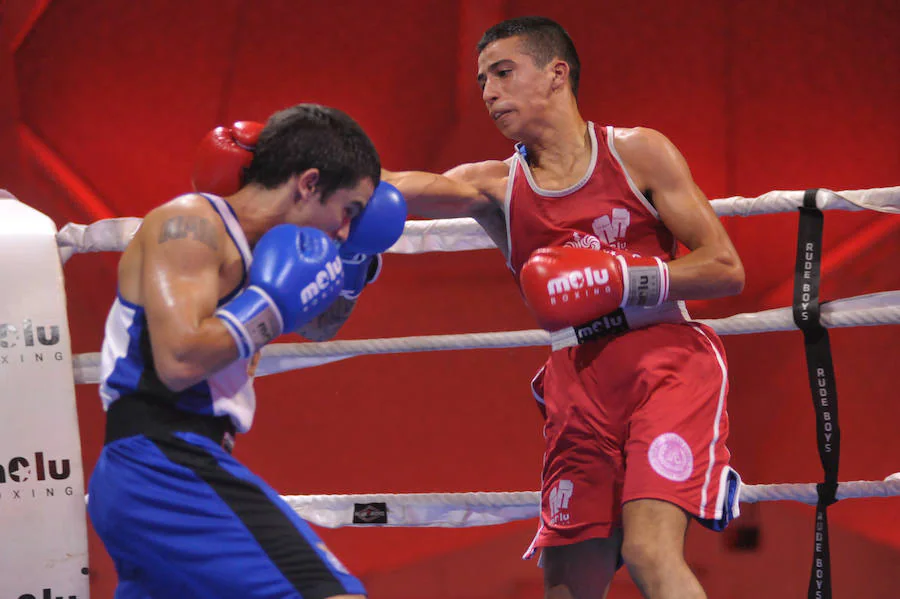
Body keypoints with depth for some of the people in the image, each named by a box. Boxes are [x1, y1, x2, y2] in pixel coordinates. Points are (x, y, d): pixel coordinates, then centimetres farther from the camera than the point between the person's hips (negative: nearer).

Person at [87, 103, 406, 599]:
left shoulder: (240, 244, 20)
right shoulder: (189, 224, -9)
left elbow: (317, 327, 37)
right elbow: (180, 360, -23)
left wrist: (355, 266, 19)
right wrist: (273, 302, -11)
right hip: (166, 468, -11)